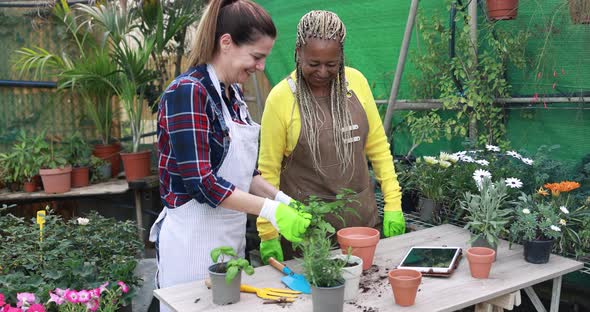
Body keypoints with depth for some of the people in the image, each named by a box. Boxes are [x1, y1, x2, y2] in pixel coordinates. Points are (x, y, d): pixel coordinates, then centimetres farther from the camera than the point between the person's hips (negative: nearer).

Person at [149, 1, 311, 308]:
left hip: (231, 235, 8)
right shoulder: (188, 91, -18)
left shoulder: (233, 94, 8)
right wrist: (271, 210, -22)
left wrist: (282, 198, 1)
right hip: (193, 238, -8)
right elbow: (201, 181, -23)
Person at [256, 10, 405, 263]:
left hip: (362, 218, 3)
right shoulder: (281, 97, -11)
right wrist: (268, 234, -7)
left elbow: (378, 146, 6)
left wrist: (393, 203, 2)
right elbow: (268, 170, -6)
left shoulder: (356, 81, -2)